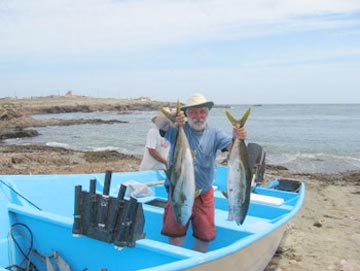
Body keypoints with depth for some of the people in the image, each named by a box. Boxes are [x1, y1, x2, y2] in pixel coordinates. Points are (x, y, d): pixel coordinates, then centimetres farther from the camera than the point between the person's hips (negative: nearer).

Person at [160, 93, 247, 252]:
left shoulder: (214, 134, -2)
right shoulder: (177, 129, -8)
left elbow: (232, 147, -18)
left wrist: (237, 138, -42)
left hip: (204, 195, 2)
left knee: (205, 235, 14)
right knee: (175, 236, 8)